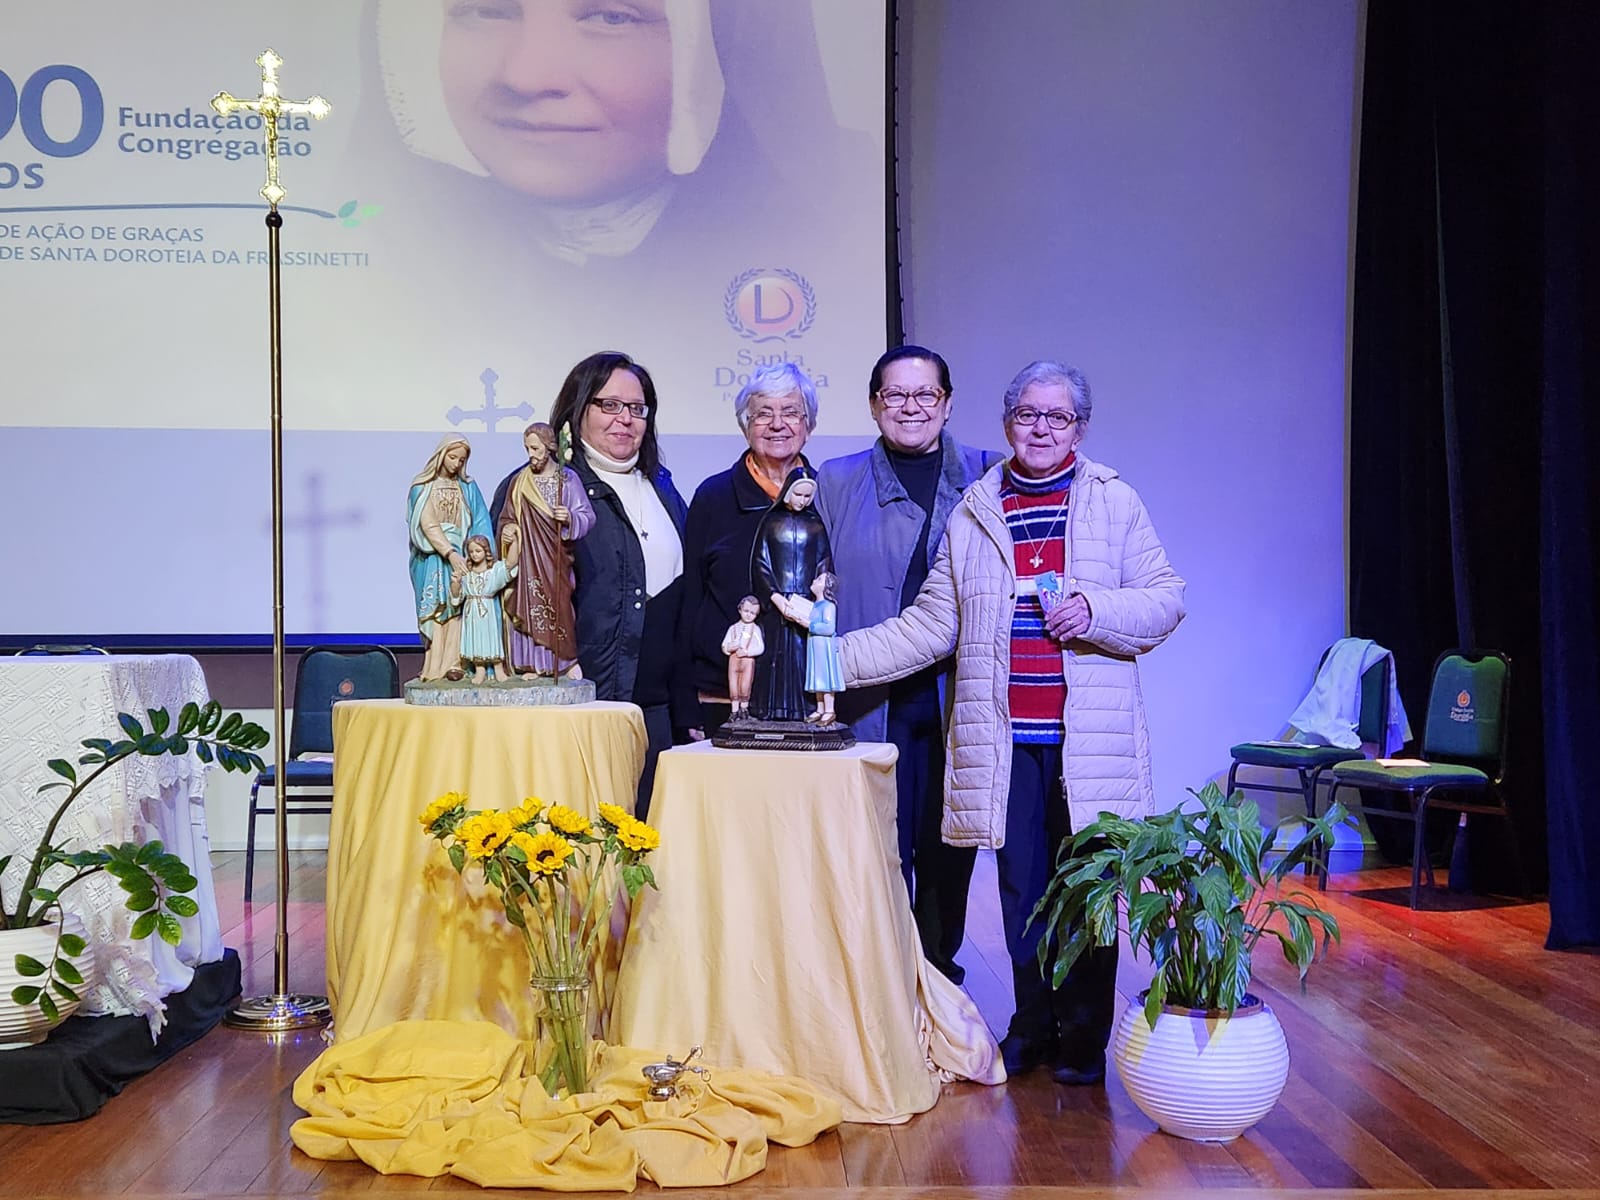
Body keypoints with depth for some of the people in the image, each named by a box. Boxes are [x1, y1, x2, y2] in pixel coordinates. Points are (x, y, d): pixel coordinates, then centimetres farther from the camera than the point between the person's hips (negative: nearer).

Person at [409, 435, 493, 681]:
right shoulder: (422, 487, 2)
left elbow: (478, 524, 6)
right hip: (432, 558, -2)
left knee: (457, 607, -9)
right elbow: (428, 525, -7)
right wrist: (450, 554, -18)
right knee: (434, 609, -6)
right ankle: (434, 667, -7)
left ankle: (454, 664, -12)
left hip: (460, 555, 2)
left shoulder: (467, 487, 10)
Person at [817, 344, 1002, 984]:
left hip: (956, 697, 1)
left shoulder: (985, 476, 8)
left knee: (947, 844, 8)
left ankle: (938, 968, 25)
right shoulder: (836, 482, 9)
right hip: (870, 702, -1)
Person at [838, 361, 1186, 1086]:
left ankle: (1084, 1039, 15)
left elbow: (1165, 598, 3)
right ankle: (1032, 1026, 22)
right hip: (1005, 740, 2)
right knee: (1020, 887, 7)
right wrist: (835, 657, 3)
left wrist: (1096, 610, -15)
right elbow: (930, 627, 11)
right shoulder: (972, 514, 12)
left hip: (1090, 737, -2)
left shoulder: (1116, 504, 7)